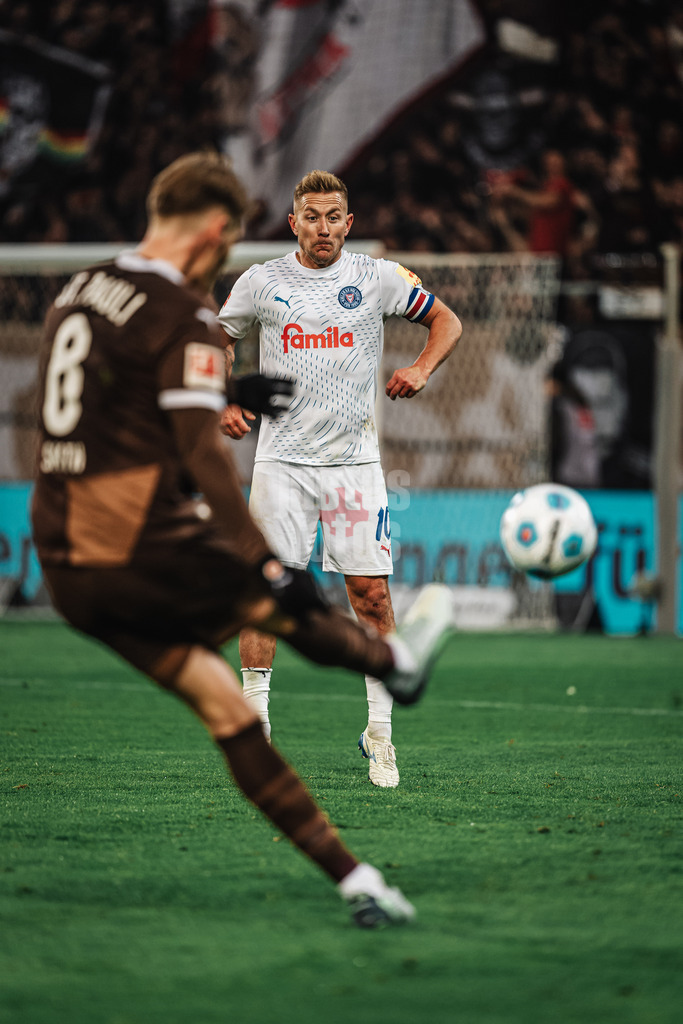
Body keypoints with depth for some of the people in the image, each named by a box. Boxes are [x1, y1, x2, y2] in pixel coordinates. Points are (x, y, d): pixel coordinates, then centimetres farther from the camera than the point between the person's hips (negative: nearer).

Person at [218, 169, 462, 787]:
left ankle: (380, 732, 6)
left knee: (371, 594, -4)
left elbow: (447, 321, 13)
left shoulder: (379, 279, 2)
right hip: (281, 458, 0)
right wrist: (227, 404, 1)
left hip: (354, 458, 0)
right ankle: (253, 722, 3)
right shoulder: (262, 282, 3)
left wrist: (421, 370, -5)